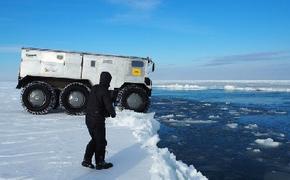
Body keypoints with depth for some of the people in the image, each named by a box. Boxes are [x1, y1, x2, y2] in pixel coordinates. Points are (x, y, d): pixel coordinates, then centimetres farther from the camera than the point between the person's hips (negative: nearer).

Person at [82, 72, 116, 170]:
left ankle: (86, 160, 21)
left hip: (88, 118, 8)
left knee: (95, 139, 21)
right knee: (101, 141, 7)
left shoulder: (94, 88, 8)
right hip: (98, 120, -8)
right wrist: (113, 113, 4)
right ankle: (100, 163, 17)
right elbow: (109, 105, -19)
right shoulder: (104, 91, -17)